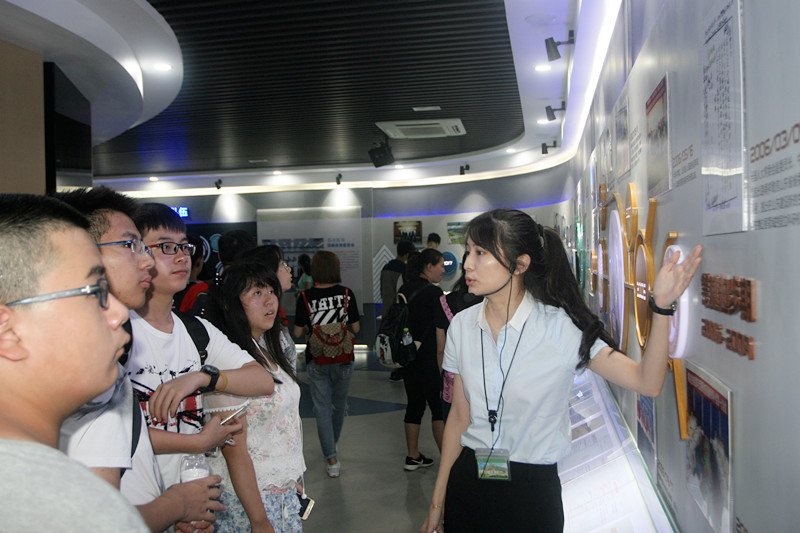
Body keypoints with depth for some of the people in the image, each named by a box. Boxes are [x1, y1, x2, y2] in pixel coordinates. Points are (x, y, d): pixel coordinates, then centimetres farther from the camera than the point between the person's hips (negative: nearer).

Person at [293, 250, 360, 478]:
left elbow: (298, 332, -5)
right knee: (339, 404, 21)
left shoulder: (306, 297, -10)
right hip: (343, 358, 2)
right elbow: (356, 327, -3)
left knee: (322, 408, 5)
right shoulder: (346, 294, -8)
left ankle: (331, 459, -1)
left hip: (317, 359, -2)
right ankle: (331, 445, 40)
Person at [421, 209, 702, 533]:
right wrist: (438, 501, 7)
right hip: (467, 483, 3)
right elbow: (459, 416, 3)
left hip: (532, 491, -3)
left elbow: (647, 382, -20)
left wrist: (661, 306, -34)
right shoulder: (462, 326, -3)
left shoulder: (559, 328, -14)